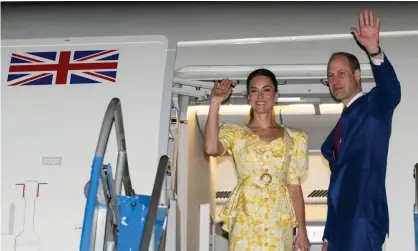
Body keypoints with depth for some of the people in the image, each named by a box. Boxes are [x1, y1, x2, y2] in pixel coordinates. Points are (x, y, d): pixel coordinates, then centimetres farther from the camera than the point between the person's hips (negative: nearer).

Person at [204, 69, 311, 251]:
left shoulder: (294, 138, 11)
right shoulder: (234, 133, 8)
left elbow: (294, 185, 9)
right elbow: (211, 149, -14)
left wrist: (301, 229, 4)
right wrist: (215, 103, -9)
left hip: (279, 220, 1)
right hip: (245, 219, -1)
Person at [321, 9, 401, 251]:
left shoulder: (373, 106, 0)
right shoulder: (344, 122, 21)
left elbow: (391, 91, -25)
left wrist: (375, 51, -42)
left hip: (363, 218, -8)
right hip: (341, 223, 8)